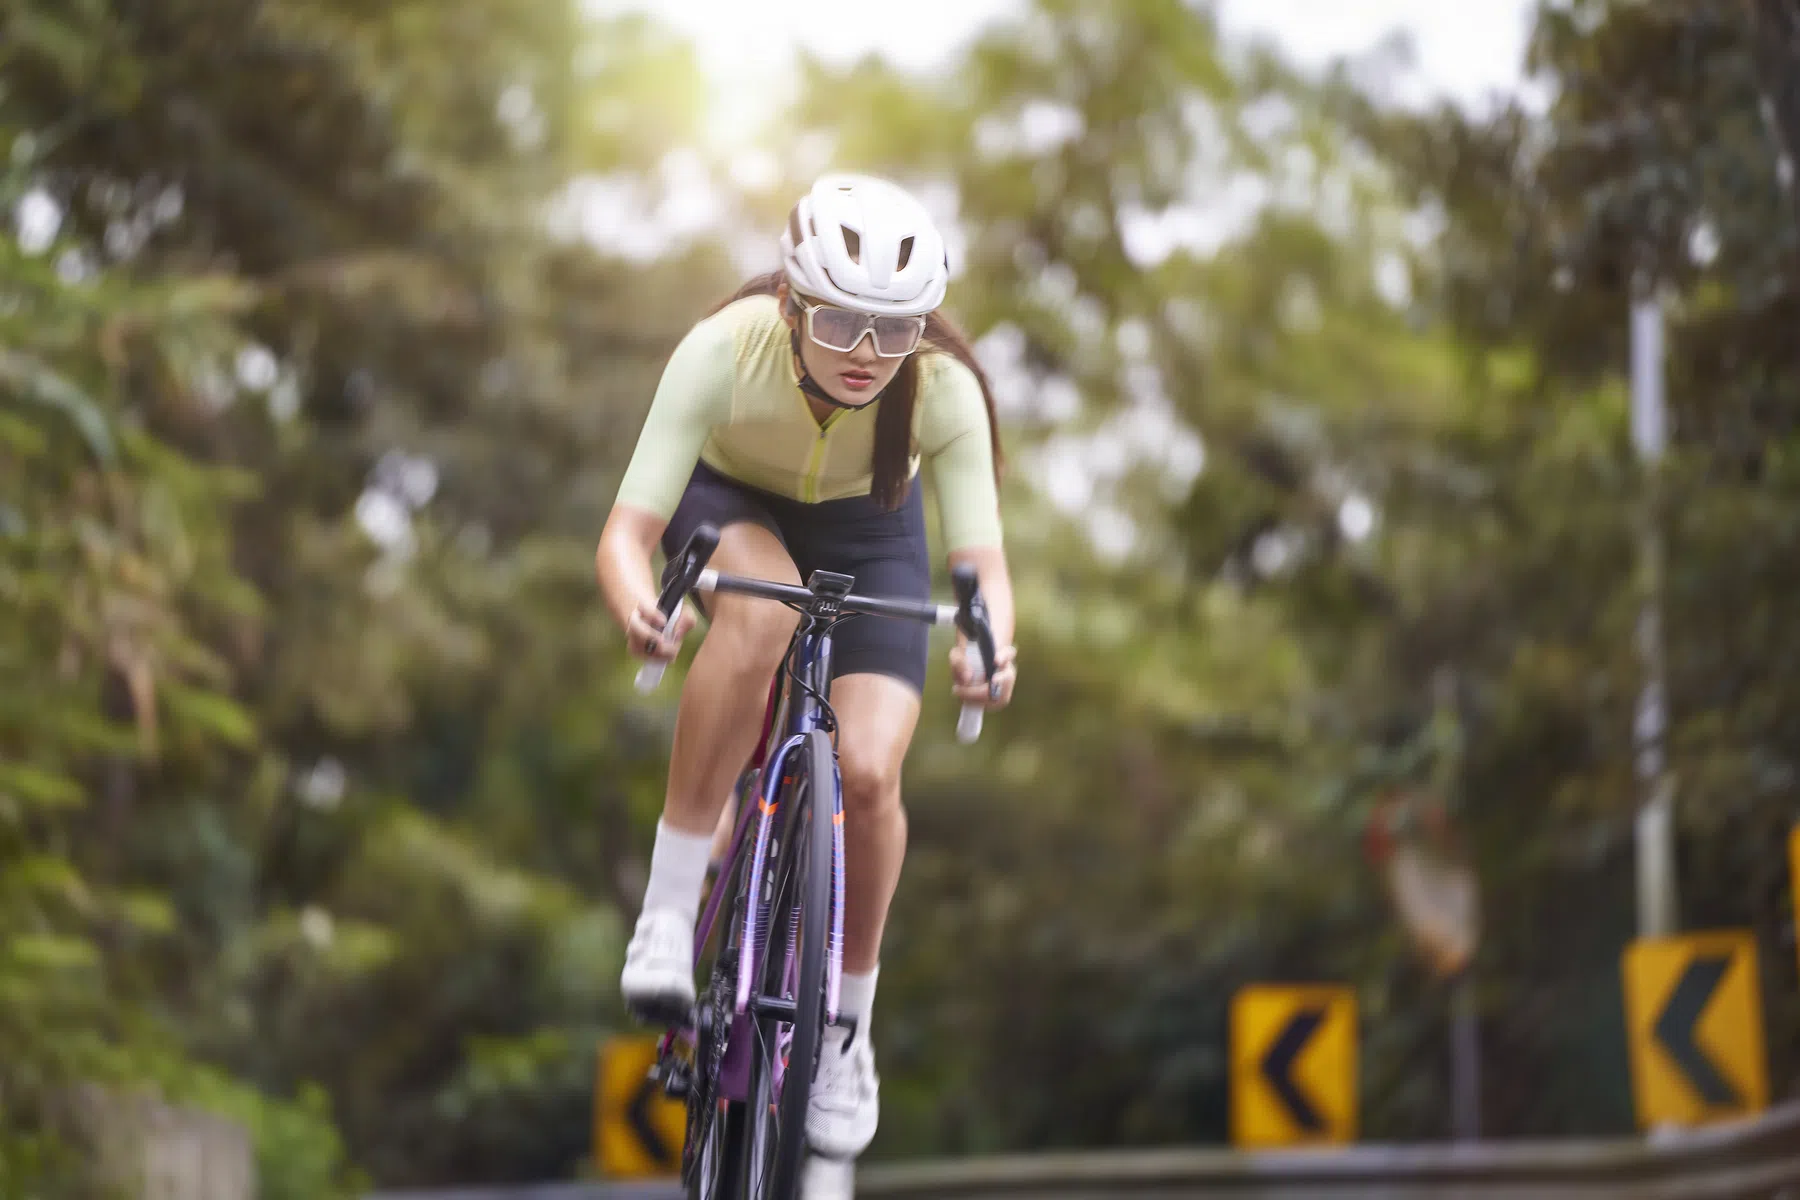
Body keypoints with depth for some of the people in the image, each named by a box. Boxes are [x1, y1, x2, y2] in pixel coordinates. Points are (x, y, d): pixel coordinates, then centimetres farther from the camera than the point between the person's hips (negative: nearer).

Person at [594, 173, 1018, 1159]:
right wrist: (638, 611, -61)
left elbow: (983, 557, -34)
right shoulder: (725, 351, -35)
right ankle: (669, 909, -29)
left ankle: (848, 1022, 7)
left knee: (868, 773, -19)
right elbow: (627, 530, -38)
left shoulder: (943, 388, -31)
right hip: (730, 506, -1)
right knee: (761, 609, -38)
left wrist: (990, 647, -57)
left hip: (867, 531, 1)